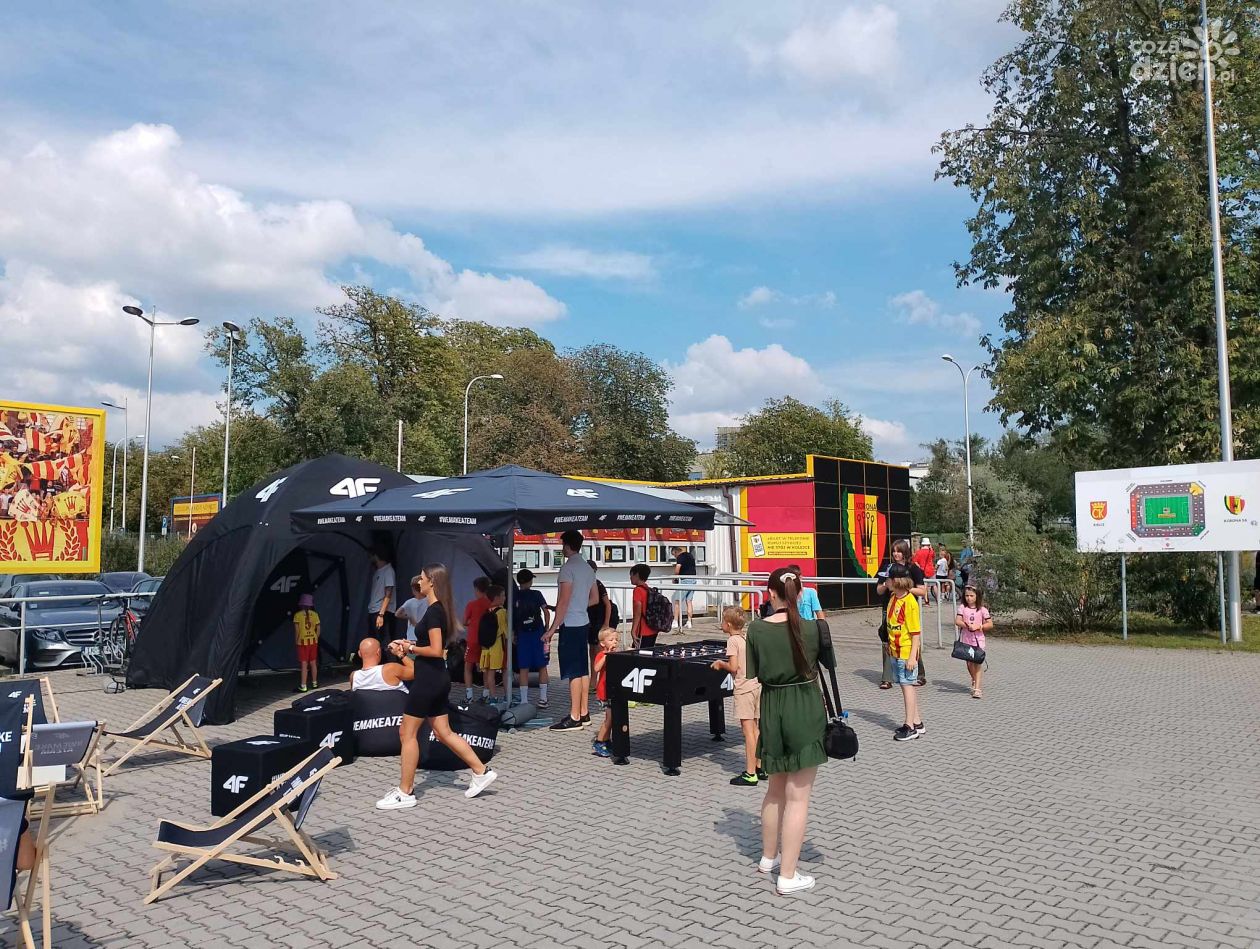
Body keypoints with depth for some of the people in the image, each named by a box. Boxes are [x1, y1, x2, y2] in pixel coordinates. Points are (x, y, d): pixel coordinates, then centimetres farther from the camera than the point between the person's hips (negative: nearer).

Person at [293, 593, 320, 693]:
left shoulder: (297, 615, -9)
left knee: (304, 664, -2)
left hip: (303, 641, -3)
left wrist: (296, 640, 1)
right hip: (313, 641, 3)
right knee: (313, 663, 15)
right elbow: (318, 629, 1)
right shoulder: (315, 614, -1)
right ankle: (314, 683, 25)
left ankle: (303, 686, -1)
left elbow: (296, 630, -11)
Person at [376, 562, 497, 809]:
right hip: (438, 678, 10)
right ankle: (481, 772, 18)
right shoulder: (441, 609, 12)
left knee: (407, 733, 1)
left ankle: (405, 793, 9)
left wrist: (410, 648, -10)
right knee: (444, 733, 14)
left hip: (428, 679, -10)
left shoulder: (433, 611, -17)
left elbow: (436, 650, -22)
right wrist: (408, 645, 9)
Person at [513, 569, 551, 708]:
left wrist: (513, 634, 4)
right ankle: (543, 699, 10)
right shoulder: (537, 594, -2)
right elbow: (546, 612, -5)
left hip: (521, 635, 1)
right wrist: (546, 628, 6)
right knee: (542, 667, 9)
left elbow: (510, 617, -3)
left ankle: (524, 701, 3)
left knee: (523, 669, 4)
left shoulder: (514, 597, 0)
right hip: (538, 634, -1)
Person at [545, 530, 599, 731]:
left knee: (573, 672, -6)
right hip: (584, 623, 9)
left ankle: (574, 718, -3)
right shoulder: (588, 567, 12)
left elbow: (564, 601, -19)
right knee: (583, 669, 12)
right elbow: (594, 598, 19)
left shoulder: (568, 567, -14)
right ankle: (584, 714, 18)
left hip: (570, 625, -9)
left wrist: (552, 629, -16)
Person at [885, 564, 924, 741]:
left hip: (907, 652, -8)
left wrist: (912, 656, -18)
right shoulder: (893, 599, 8)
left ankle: (910, 727, 4)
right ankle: (917, 722, 23)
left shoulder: (910, 601, -16)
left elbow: (916, 631, -16)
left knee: (907, 686, -3)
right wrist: (890, 646, 16)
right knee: (907, 687, 13)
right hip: (895, 651, 8)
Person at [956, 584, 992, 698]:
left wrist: (979, 626, -17)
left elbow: (990, 624, -2)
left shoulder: (982, 609, -1)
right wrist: (967, 625, -23)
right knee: (969, 663, 14)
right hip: (966, 640, 2)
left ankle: (976, 689, -10)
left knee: (977, 663, -8)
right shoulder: (962, 607, 1)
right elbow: (957, 621, -8)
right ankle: (974, 680, 40)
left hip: (978, 640, -2)